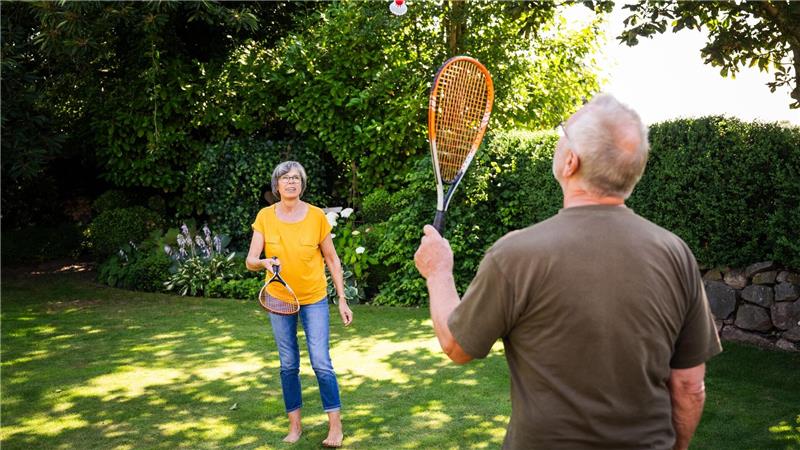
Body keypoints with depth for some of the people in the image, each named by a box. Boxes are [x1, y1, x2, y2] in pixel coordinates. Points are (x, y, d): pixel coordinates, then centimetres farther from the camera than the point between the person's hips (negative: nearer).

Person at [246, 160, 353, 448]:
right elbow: (250, 261, -8)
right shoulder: (265, 217, -5)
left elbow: (331, 259, -1)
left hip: (314, 299, -2)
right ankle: (295, 426, 21)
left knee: (321, 363, -6)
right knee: (288, 365, 9)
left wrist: (342, 300, -2)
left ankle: (335, 427, 7)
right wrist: (264, 262, -32)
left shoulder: (317, 216, -8)